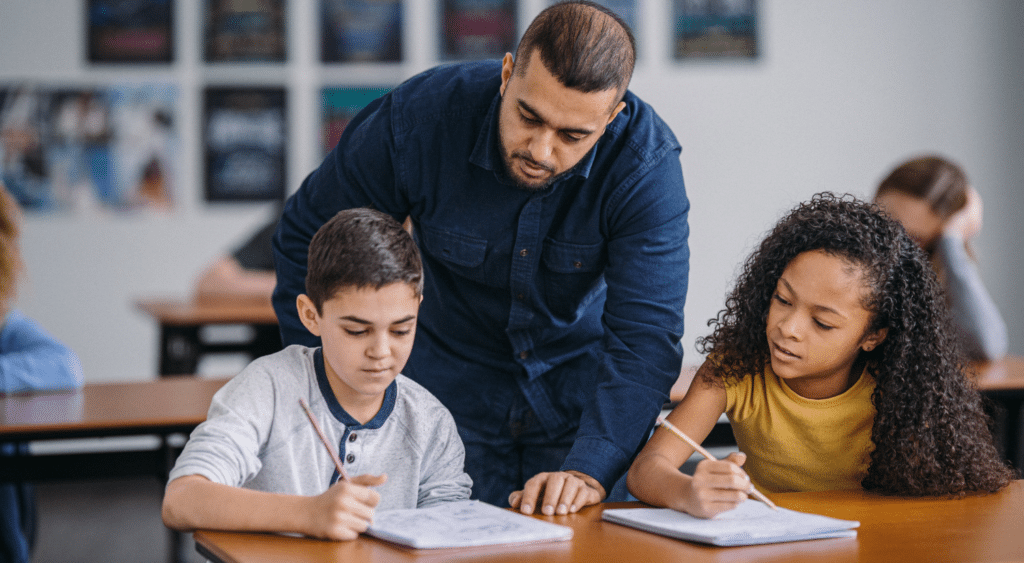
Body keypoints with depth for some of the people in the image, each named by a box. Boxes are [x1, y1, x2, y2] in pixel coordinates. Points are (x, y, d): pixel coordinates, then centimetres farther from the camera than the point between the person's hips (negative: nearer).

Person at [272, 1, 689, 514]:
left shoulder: (647, 161, -25)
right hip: (451, 390, 0)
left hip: (584, 396, 0)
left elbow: (645, 336, -30)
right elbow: (307, 236, -7)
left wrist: (589, 470, -43)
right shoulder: (418, 118, -23)